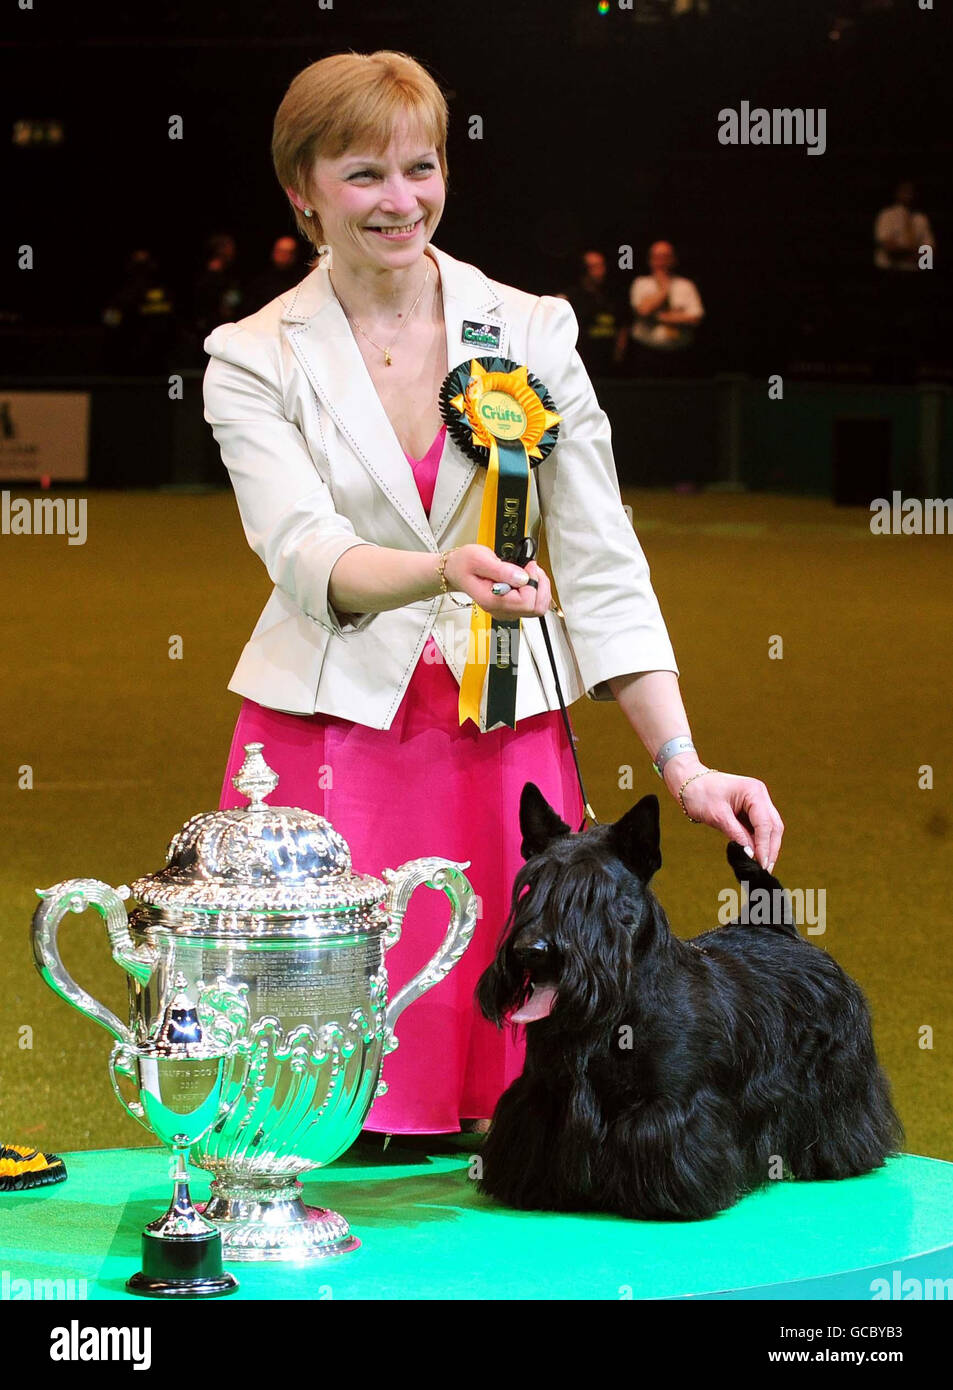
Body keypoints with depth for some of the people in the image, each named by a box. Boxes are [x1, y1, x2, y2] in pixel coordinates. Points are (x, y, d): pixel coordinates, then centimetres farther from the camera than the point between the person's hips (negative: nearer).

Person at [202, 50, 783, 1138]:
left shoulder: (530, 332, 5)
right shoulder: (254, 360, 1)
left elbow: (601, 567, 3)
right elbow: (308, 558, -15)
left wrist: (683, 765, -6)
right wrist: (446, 573, -36)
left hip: (505, 745, 1)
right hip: (330, 748, -1)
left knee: (503, 1041, -2)